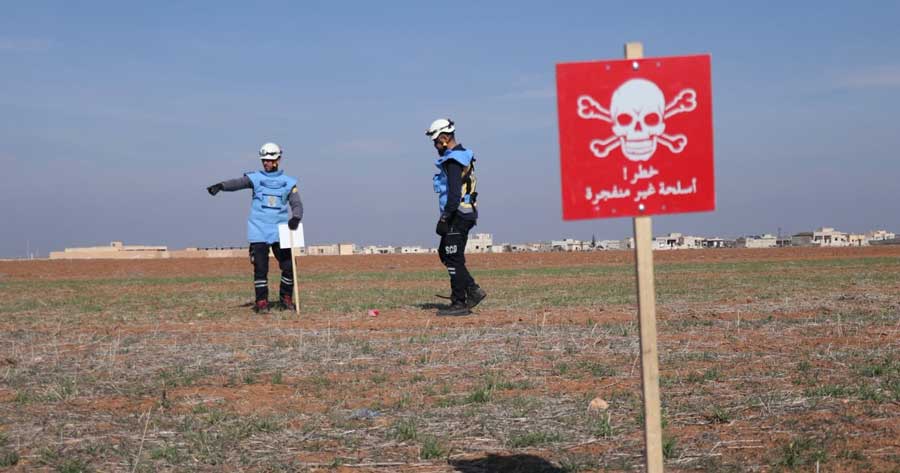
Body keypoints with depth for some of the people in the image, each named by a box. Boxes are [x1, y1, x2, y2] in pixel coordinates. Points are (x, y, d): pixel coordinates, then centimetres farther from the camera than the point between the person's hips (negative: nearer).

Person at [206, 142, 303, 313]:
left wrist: (295, 218, -23)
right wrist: (221, 186, -35)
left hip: (279, 231, 1)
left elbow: (297, 204, 0)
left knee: (289, 266, -1)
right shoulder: (255, 178, 4)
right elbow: (238, 183, -15)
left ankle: (286, 300, 16)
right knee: (260, 268, -3)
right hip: (258, 231, -1)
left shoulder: (288, 182, 7)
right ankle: (261, 302, 7)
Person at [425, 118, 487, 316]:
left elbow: (454, 194, -24)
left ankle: (459, 303, 1)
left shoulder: (453, 161, -17)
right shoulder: (462, 156, 16)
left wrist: (444, 218, -22)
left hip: (457, 215, -10)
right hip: (465, 213, 10)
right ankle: (473, 290, 13)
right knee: (445, 254, 15)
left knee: (454, 259, -4)